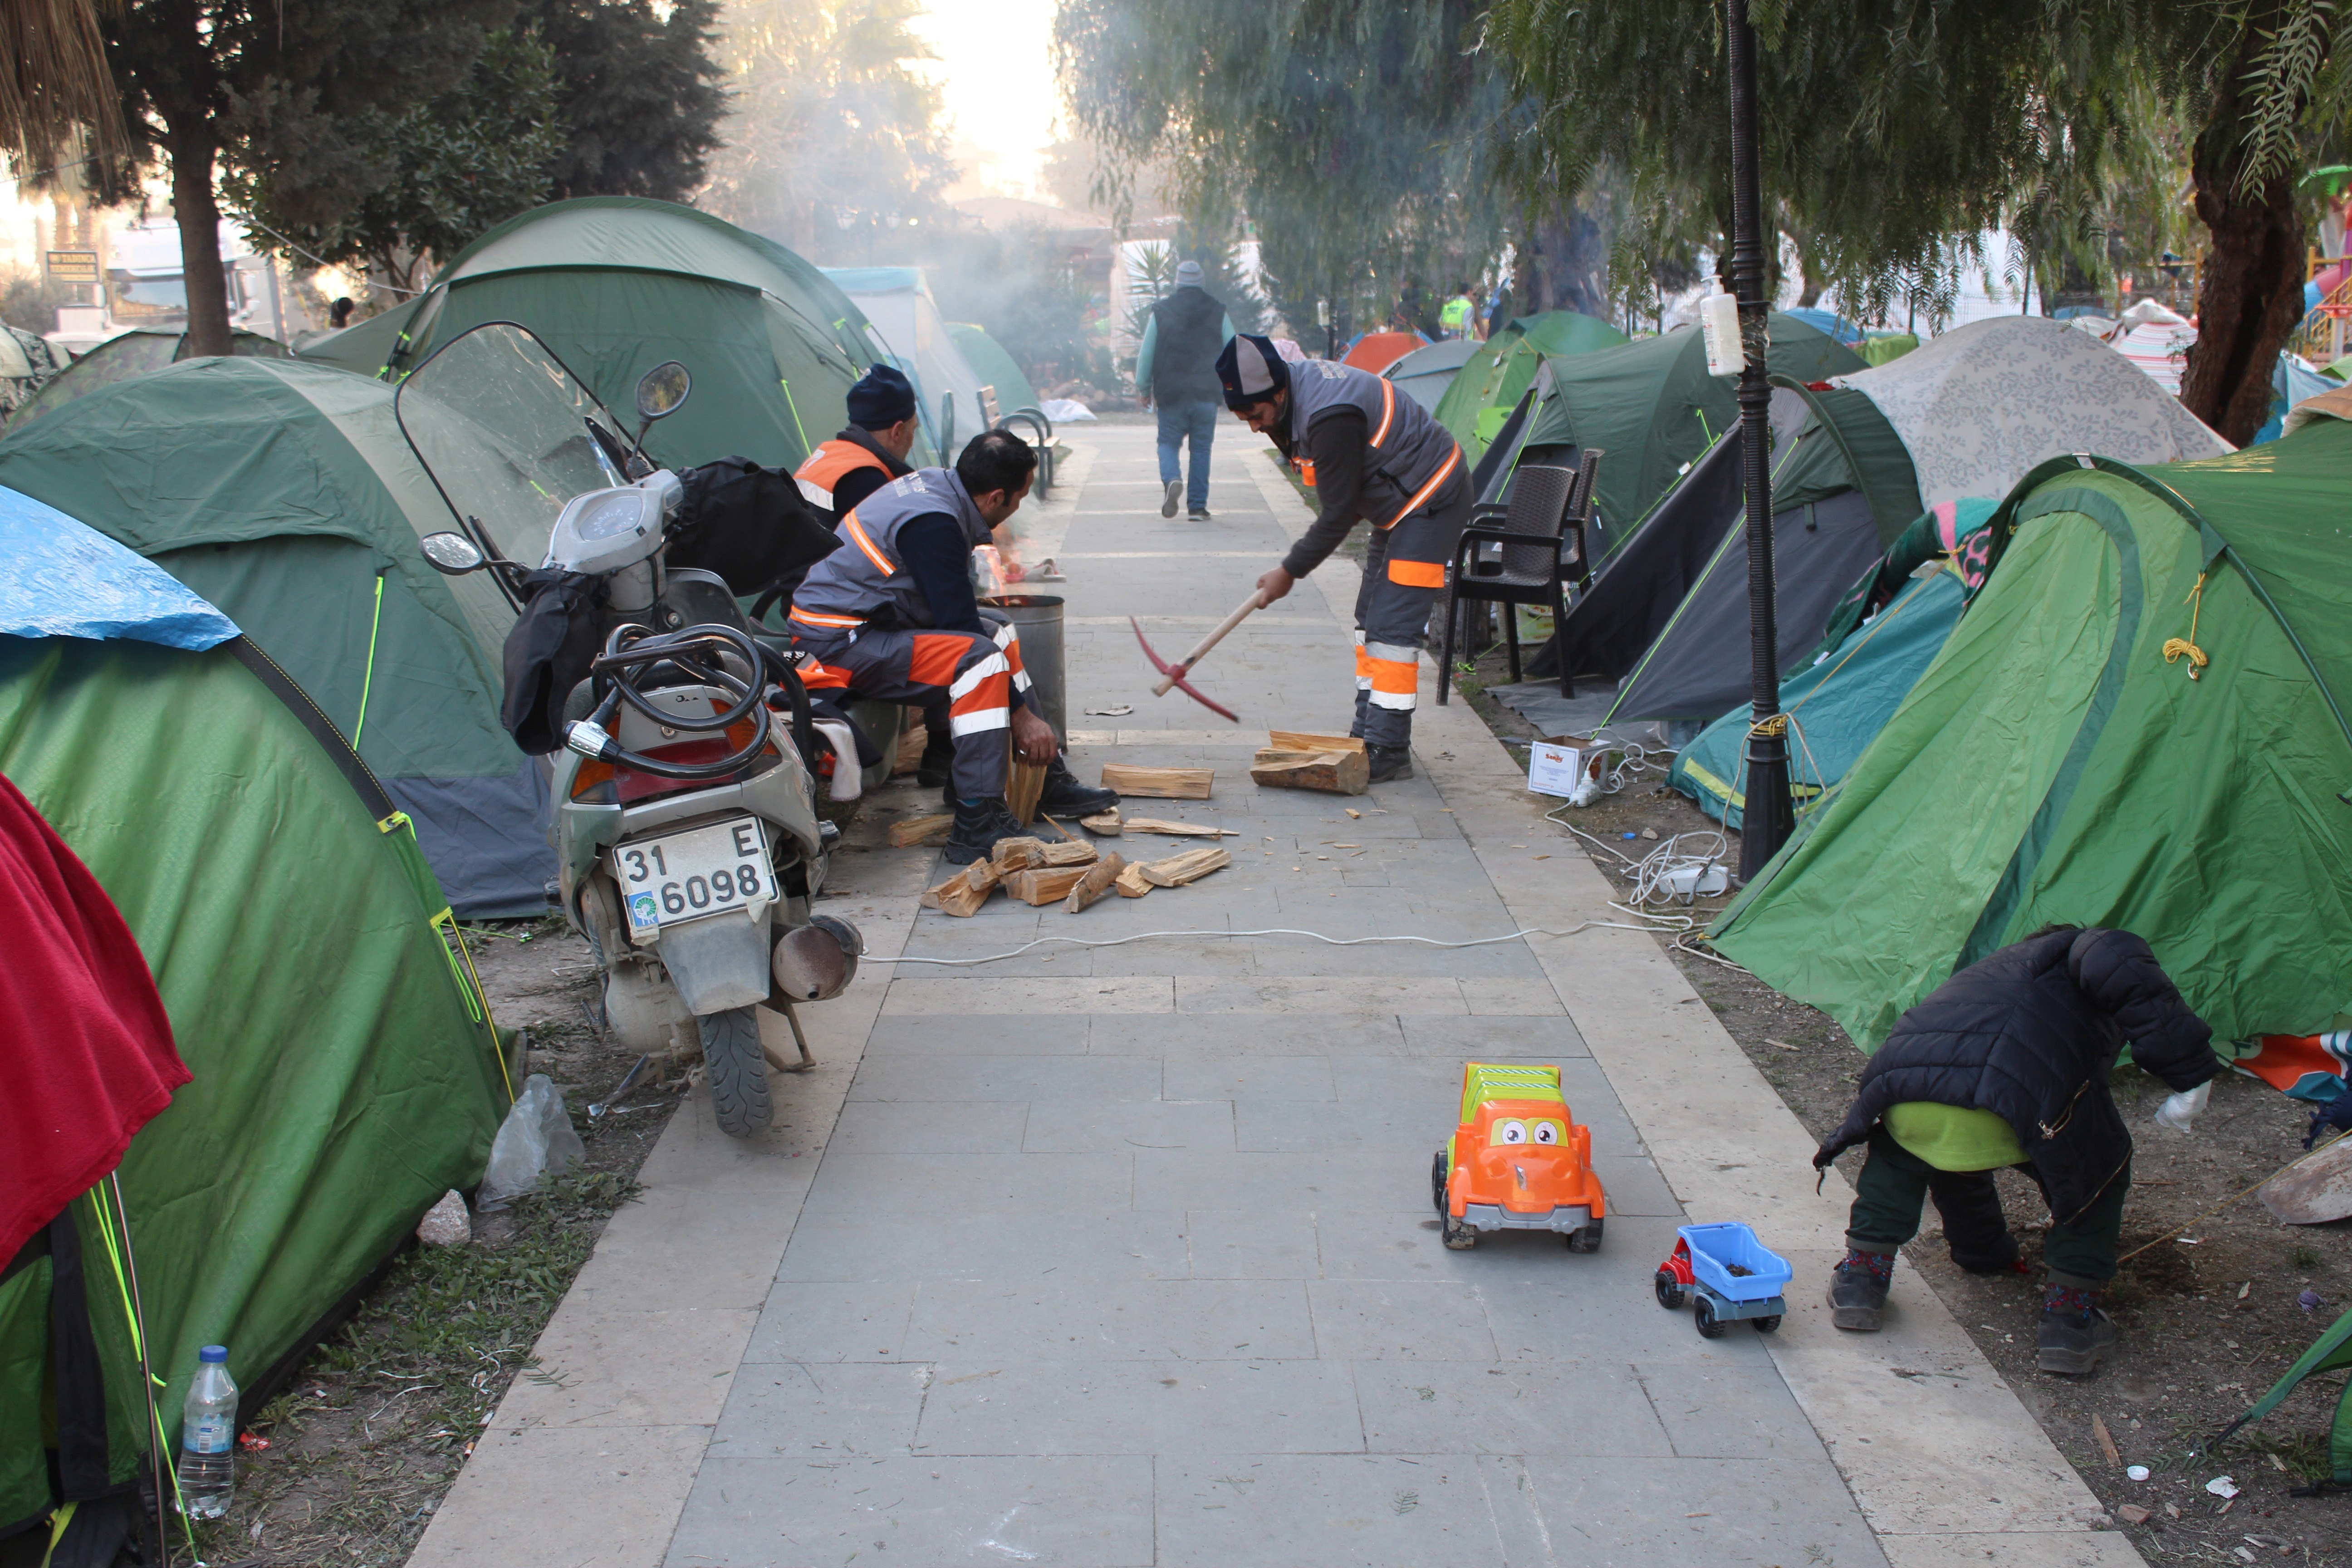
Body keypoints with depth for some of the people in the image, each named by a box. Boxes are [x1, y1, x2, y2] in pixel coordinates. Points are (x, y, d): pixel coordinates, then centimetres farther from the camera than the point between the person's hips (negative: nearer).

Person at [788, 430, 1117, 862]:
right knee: (980, 656, -27)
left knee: (1002, 635, 14)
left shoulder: (934, 483, 4)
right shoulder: (932, 524, -25)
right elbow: (960, 626, -22)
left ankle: (1047, 781, 15)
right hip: (836, 645, -11)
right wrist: (1021, 714, -16)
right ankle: (977, 826, -26)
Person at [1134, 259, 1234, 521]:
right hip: (1205, 393, 1)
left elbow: (1146, 354, 3)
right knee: (1201, 449, 6)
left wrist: (1144, 388, 13)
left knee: (1168, 442, 11)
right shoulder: (1218, 313, 4)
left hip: (1170, 394, -1)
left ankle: (1171, 479, -19)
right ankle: (1197, 507, 4)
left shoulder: (1161, 312, 1)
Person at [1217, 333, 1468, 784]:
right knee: (1370, 618, 13)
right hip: (1398, 503, 11)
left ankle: (1388, 751, -13)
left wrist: (1289, 572, -14)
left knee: (1392, 624, -15)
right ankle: (1368, 734, 19)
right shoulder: (1299, 381, -3)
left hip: (1431, 502, -11)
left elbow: (1338, 514, -23)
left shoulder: (1330, 418, -32)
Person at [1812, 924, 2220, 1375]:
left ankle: (1861, 1277, 29)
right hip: (2021, 1096, -6)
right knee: (2101, 1167, 25)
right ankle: (2069, 1317, 20)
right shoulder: (2080, 948, 28)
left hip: (1909, 1085, 6)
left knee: (1897, 1150, 40)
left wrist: (1985, 1251, 59)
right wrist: (2191, 1068, -2)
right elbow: (2116, 965, -4)